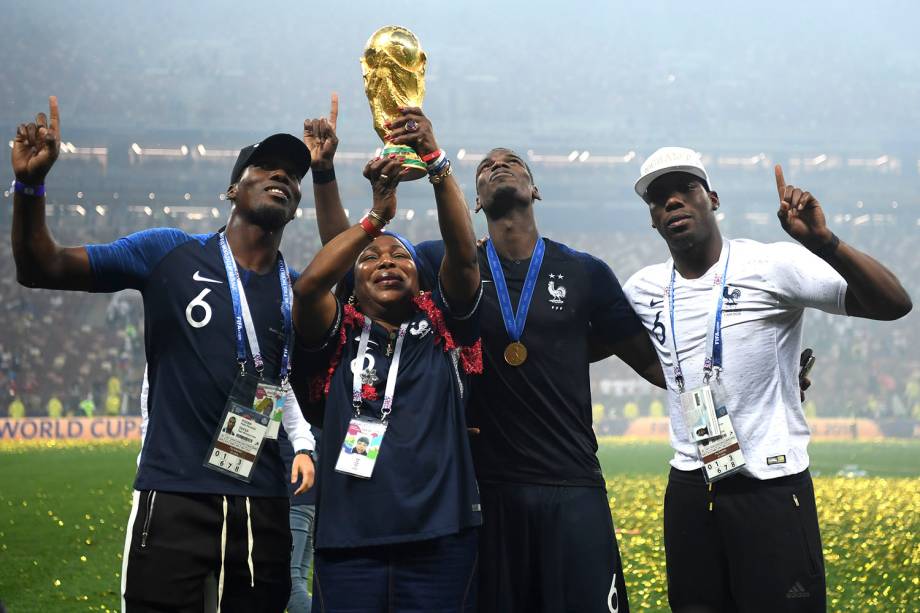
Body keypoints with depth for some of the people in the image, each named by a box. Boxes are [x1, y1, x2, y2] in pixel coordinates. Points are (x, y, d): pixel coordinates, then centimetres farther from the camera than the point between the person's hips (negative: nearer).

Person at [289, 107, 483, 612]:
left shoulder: (444, 329, 9)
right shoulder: (338, 339, 8)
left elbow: (463, 254, -6)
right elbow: (308, 286, -12)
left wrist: (438, 165, -18)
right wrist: (377, 214, -16)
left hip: (440, 539, 0)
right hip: (349, 543, 0)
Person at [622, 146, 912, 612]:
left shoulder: (772, 266, -9)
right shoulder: (643, 290, 7)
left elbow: (894, 304, -17)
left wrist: (824, 242, -30)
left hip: (773, 488, -5)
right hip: (690, 491, 5)